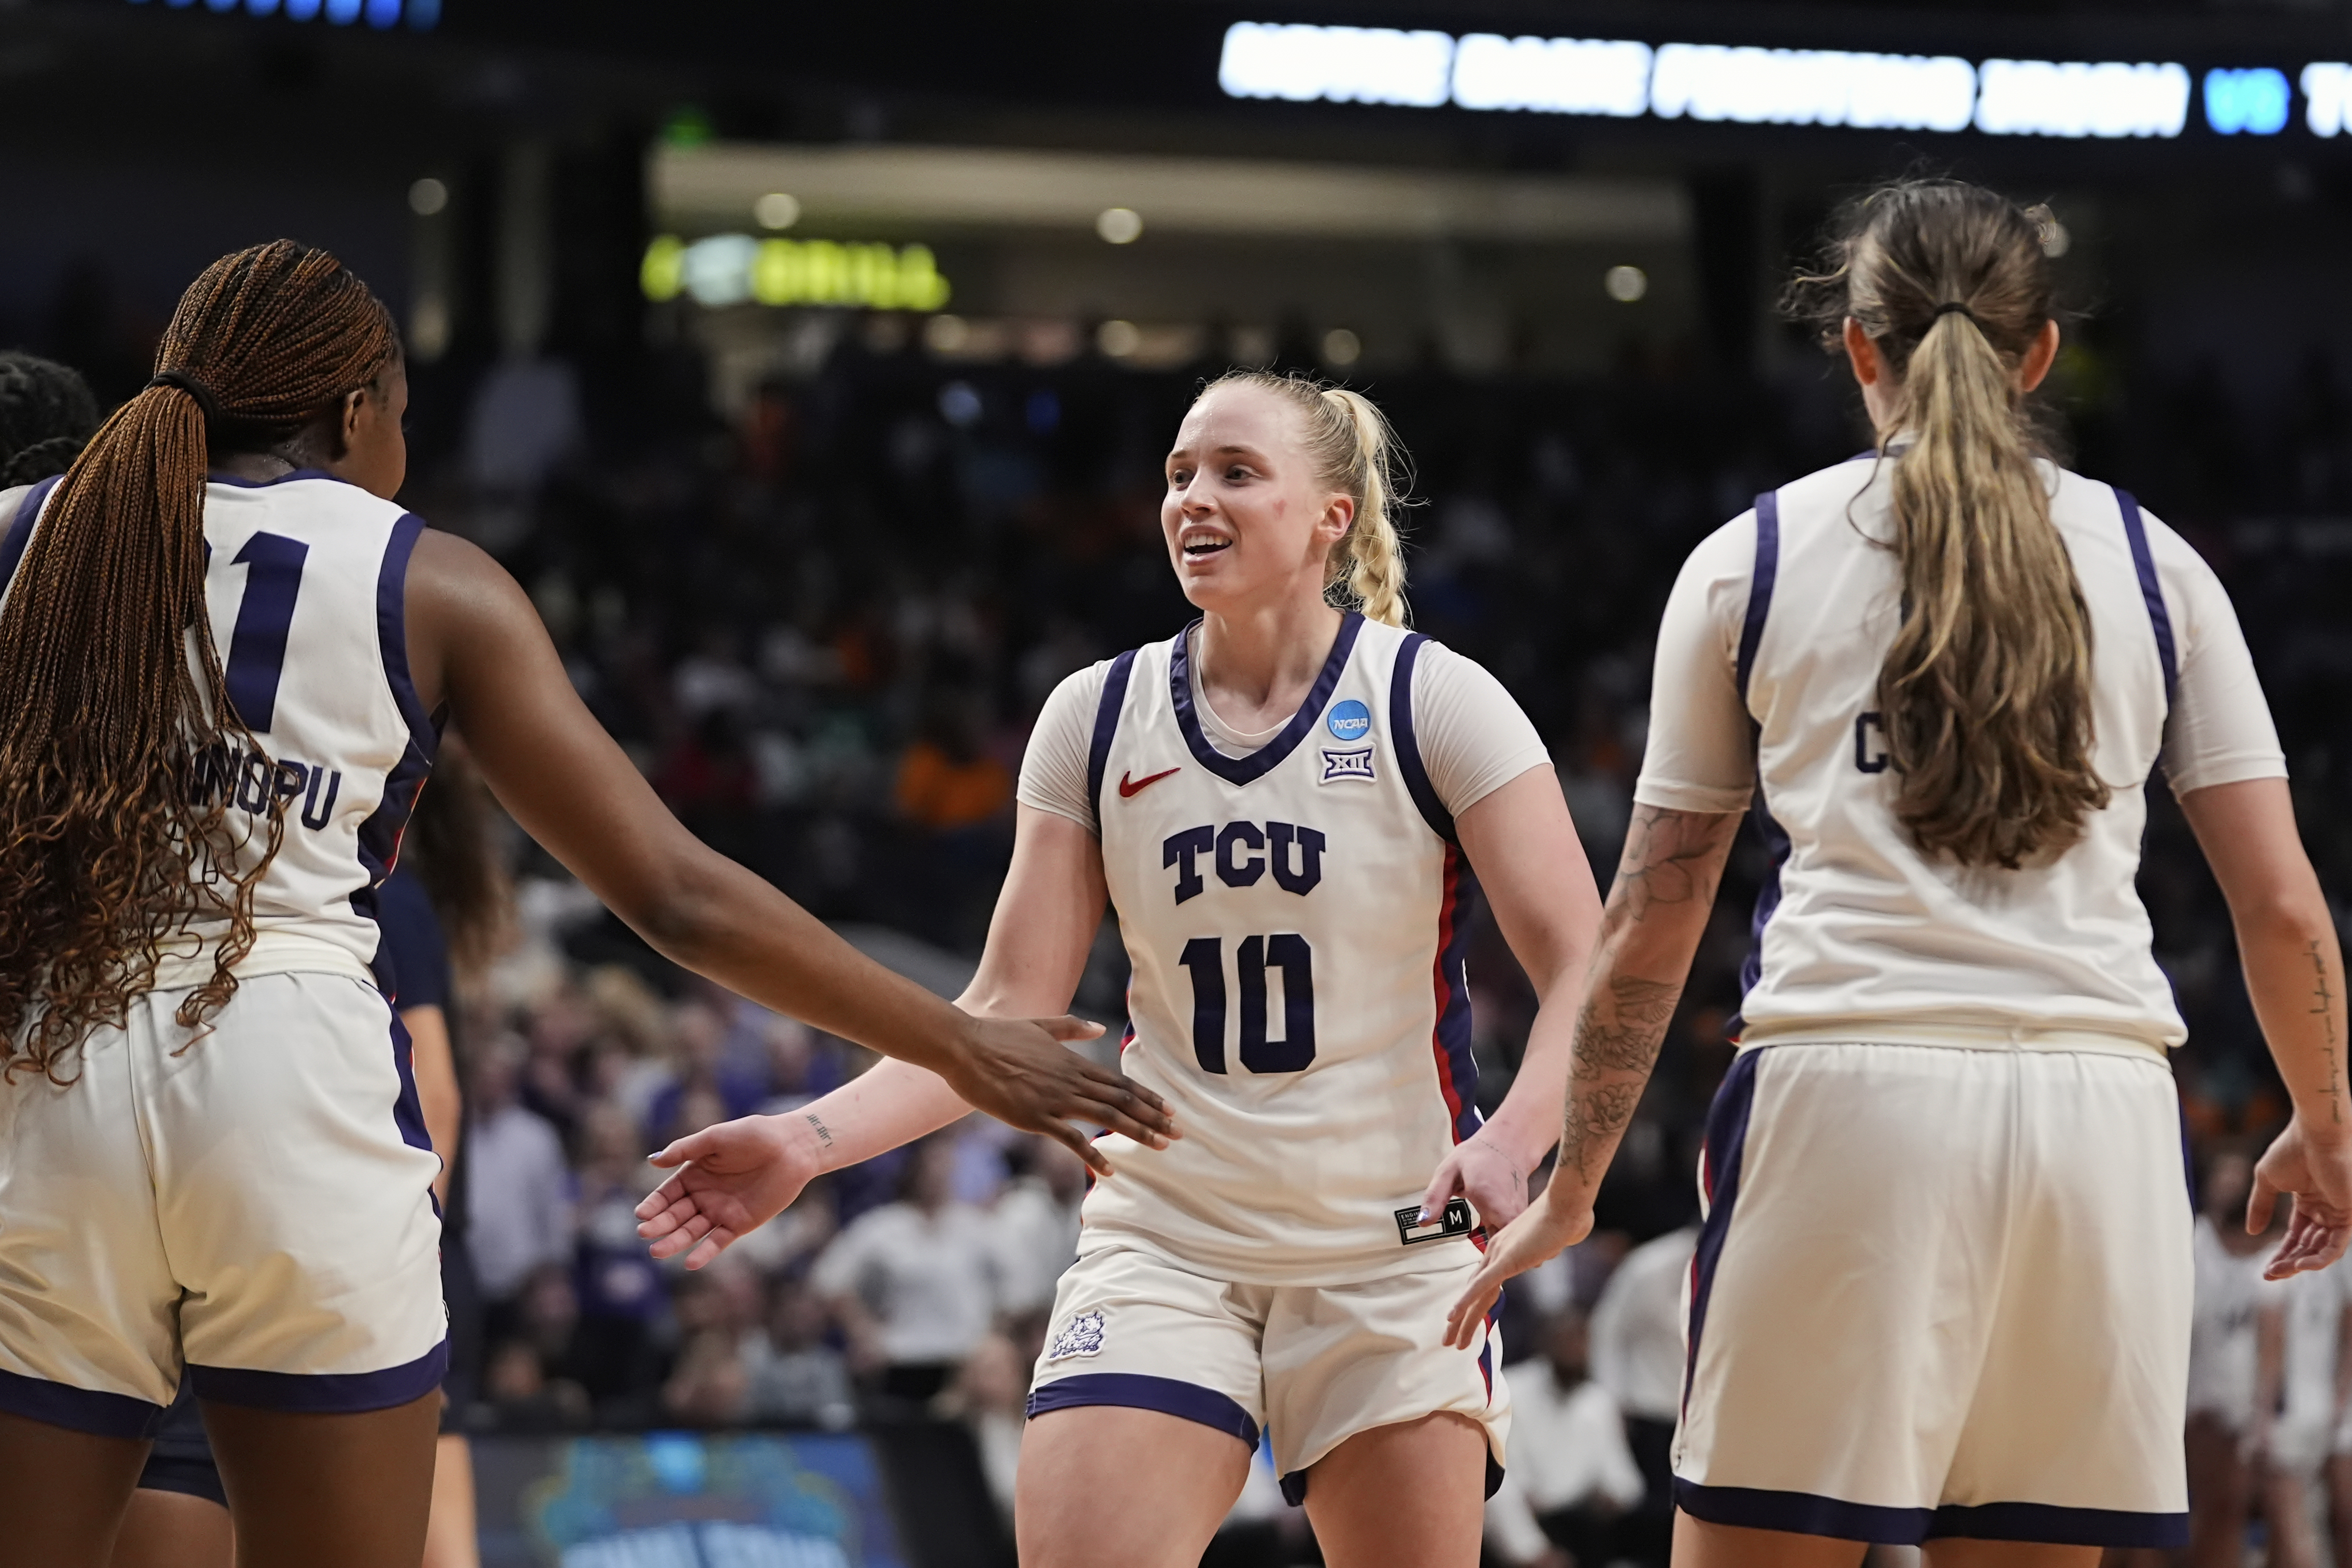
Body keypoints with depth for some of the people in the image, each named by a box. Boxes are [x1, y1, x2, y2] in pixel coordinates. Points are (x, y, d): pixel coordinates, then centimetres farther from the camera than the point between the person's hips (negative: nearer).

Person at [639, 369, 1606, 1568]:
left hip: (1396, 1249, -2)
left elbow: (1584, 971, -9)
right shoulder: (1098, 718, 4)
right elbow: (1009, 1012, 4)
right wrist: (811, 1142, -10)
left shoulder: (1434, 702, -5)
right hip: (1166, 1237, 2)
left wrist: (1514, 1141, -29)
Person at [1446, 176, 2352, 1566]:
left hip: (1850, 1097, -2)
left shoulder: (1750, 560, 10)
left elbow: (1650, 930, 11)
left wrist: (1573, 1188, 21)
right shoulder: (2152, 562, 13)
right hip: (2101, 1104, 2)